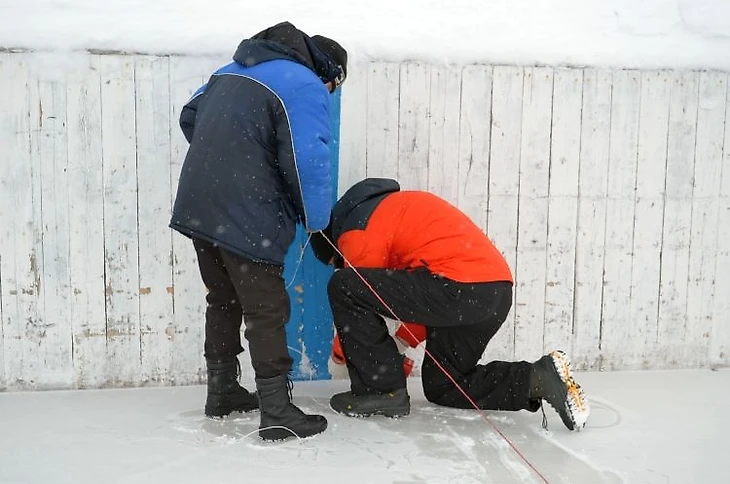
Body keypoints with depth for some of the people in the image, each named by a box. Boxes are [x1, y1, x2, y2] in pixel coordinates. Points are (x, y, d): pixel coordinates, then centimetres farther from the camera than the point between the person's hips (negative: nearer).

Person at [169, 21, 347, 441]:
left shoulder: (234, 70, 17)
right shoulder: (305, 86, -7)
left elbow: (190, 116, 26)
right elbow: (308, 162, -17)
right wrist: (316, 219, -3)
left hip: (199, 209, 8)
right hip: (246, 219, -8)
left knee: (223, 301, 20)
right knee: (266, 312, 1)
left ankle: (223, 392, 33)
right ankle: (277, 414, 6)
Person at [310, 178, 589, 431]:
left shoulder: (358, 230, 2)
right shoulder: (392, 207, 30)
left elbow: (357, 296, 8)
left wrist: (342, 349, 27)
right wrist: (404, 341, 30)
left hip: (459, 287, -10)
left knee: (343, 287, -4)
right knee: (441, 386, 24)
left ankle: (381, 390, 3)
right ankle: (538, 378, 11)